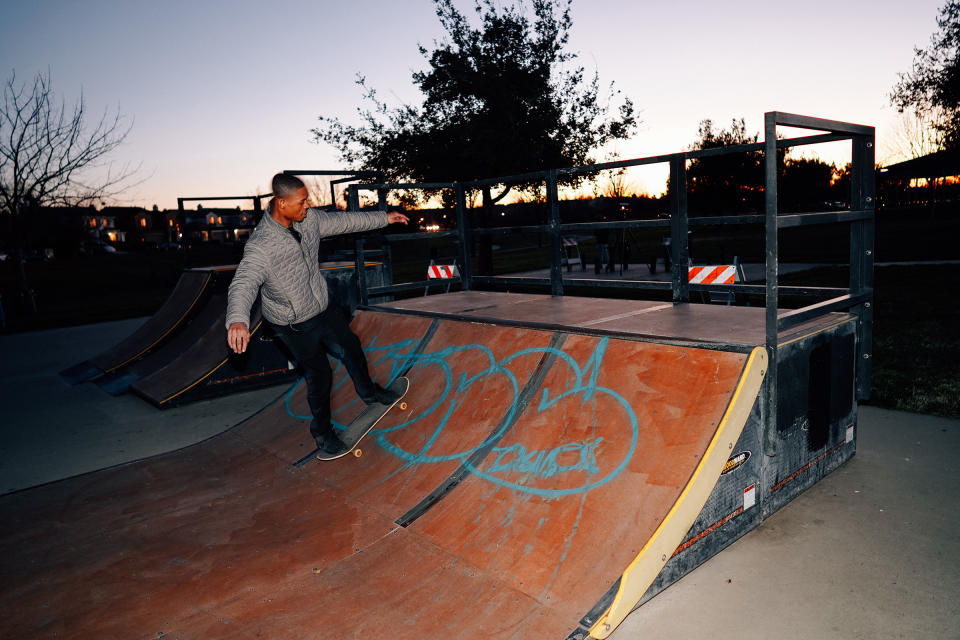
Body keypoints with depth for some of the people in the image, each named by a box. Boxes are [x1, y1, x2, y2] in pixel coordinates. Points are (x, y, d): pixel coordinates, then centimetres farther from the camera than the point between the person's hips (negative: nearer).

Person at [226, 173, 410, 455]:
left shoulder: (309, 219, -10)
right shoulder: (260, 246, -32)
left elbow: (344, 220, 5)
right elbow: (243, 284, -44)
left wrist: (384, 218, 14)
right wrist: (238, 320, -64)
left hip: (323, 307, 7)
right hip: (294, 325, -7)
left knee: (350, 348, 22)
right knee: (319, 374, 6)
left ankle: (368, 391, 51)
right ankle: (322, 430, 31)